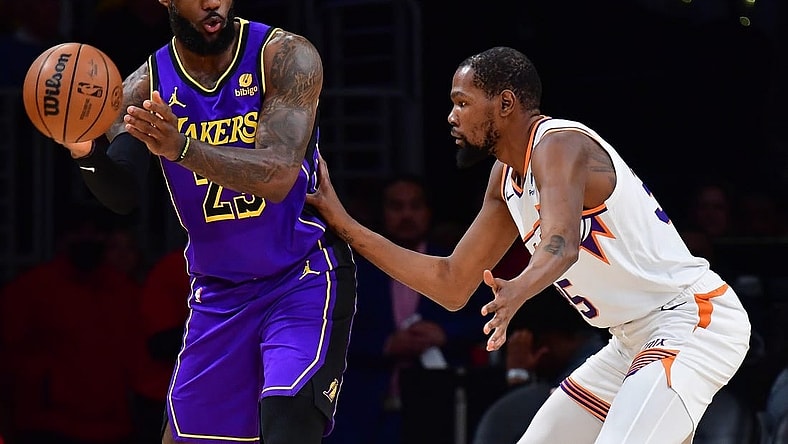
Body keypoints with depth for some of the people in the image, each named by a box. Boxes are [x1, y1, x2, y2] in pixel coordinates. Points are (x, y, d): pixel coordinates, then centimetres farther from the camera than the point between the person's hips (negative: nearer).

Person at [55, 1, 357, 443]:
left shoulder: (285, 55, -14)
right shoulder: (148, 85, -1)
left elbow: (277, 177, -27)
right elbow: (123, 196, -8)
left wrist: (183, 148, -42)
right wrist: (87, 152, -30)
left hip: (302, 280, -4)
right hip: (218, 292, 5)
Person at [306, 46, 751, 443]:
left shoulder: (558, 143, -17)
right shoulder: (506, 178, 11)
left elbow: (562, 245, -36)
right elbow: (452, 287, 13)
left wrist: (518, 290, -58)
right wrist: (342, 222, 11)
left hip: (694, 318, -10)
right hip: (637, 339, 10)